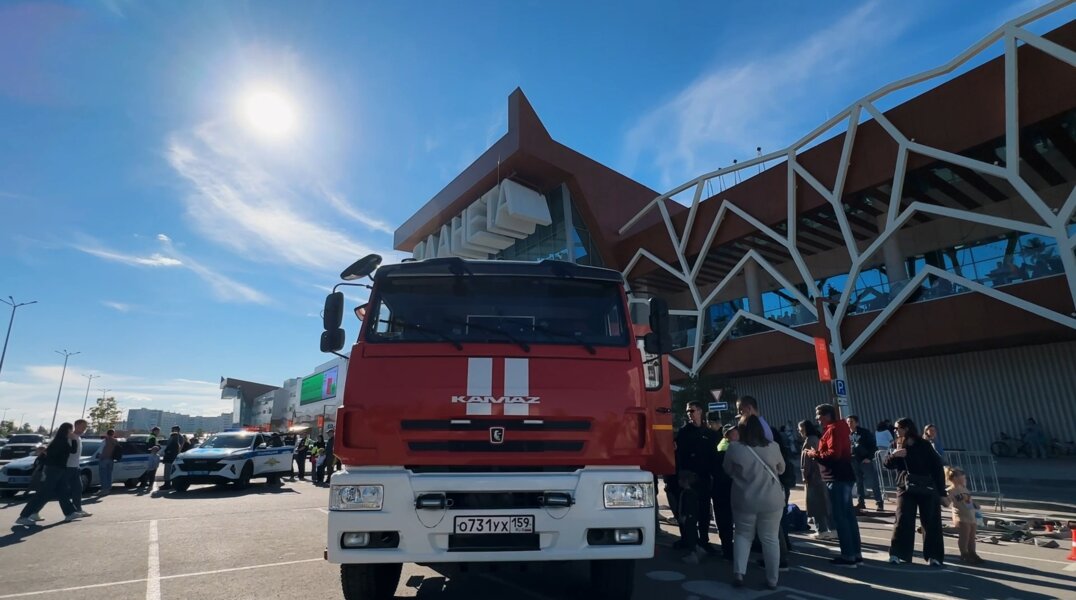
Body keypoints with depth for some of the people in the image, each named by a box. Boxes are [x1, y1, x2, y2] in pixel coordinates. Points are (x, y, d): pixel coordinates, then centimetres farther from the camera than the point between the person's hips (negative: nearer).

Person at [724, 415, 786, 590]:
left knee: (743, 535, 16)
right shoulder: (773, 447, -7)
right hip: (772, 501, 1)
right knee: (770, 539, 13)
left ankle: (738, 573, 5)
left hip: (744, 500, -1)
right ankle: (772, 579, 19)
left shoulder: (734, 448, -11)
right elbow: (781, 469, 10)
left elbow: (727, 470, 3)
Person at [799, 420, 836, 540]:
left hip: (813, 476, -9)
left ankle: (822, 531, 0)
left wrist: (805, 476, -9)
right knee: (826, 502, 10)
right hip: (822, 475, 9)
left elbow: (807, 459, -15)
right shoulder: (817, 438, 14)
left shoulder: (809, 440, -12)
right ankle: (832, 530, 13)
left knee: (816, 504, -2)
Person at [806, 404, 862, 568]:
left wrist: (815, 454, -12)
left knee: (840, 517, -6)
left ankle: (848, 556, -2)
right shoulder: (840, 427, 17)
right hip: (844, 475, 10)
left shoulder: (833, 429, -13)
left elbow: (834, 453, -24)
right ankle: (856, 554, 18)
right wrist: (818, 454, 7)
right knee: (848, 515, 13)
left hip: (837, 478, -10)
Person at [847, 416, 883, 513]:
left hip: (866, 461, -4)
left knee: (873, 482, -2)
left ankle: (879, 502, 6)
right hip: (854, 462, 4)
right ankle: (861, 502, 16)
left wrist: (869, 458, -12)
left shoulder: (864, 432, -6)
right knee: (859, 483, 9)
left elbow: (873, 445, -5)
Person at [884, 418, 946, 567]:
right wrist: (893, 455, -19)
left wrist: (941, 491, -6)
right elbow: (888, 464, 3)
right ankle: (898, 554, -2)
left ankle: (934, 556, 12)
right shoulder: (898, 446, 7)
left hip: (927, 489, -2)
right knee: (903, 521, -4)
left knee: (931, 523, 3)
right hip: (905, 489, 2)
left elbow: (937, 467, -3)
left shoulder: (924, 445, -4)